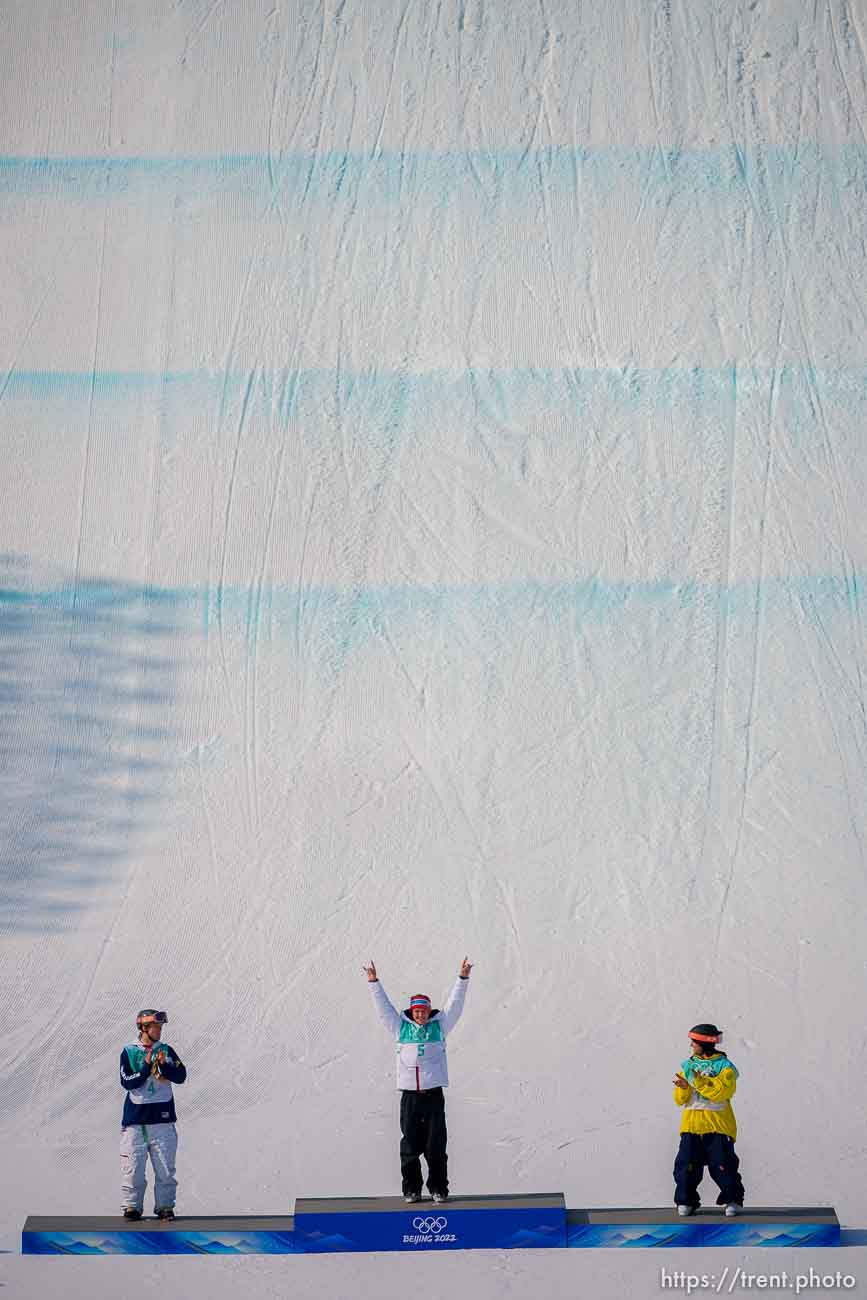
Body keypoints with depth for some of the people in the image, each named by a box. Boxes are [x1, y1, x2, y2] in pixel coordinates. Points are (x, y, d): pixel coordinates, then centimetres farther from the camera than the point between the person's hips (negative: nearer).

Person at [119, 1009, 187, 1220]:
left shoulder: (166, 1050, 7)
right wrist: (146, 1067, -18)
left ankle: (164, 1206, 12)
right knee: (133, 1167, 0)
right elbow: (127, 1082, -9)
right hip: (135, 1118, -2)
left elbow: (181, 1076, -5)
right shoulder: (129, 1052, 1)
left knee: (165, 1167, 3)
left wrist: (164, 1065, -20)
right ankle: (132, 1206, 11)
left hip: (162, 1117, 2)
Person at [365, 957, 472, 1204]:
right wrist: (373, 982, 5)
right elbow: (383, 1007, 10)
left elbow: (454, 1004, 5)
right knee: (410, 1145, 2)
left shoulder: (440, 1025, 8)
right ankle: (411, 1189, 10)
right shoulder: (401, 1026, 10)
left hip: (434, 1094, -1)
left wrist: (462, 978, -2)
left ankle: (438, 1189, 9)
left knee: (436, 1146, 1)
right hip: (410, 1095, 1)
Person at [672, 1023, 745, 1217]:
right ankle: (685, 1201, 8)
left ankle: (732, 1200, 11)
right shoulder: (688, 1065, 12)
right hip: (691, 1124, 4)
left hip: (717, 1125, -4)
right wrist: (683, 1087, -13)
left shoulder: (724, 1066, -1)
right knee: (687, 1164, -2)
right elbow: (680, 1100, 10)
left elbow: (722, 1092, -18)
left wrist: (698, 1080, -23)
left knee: (722, 1164, -4)